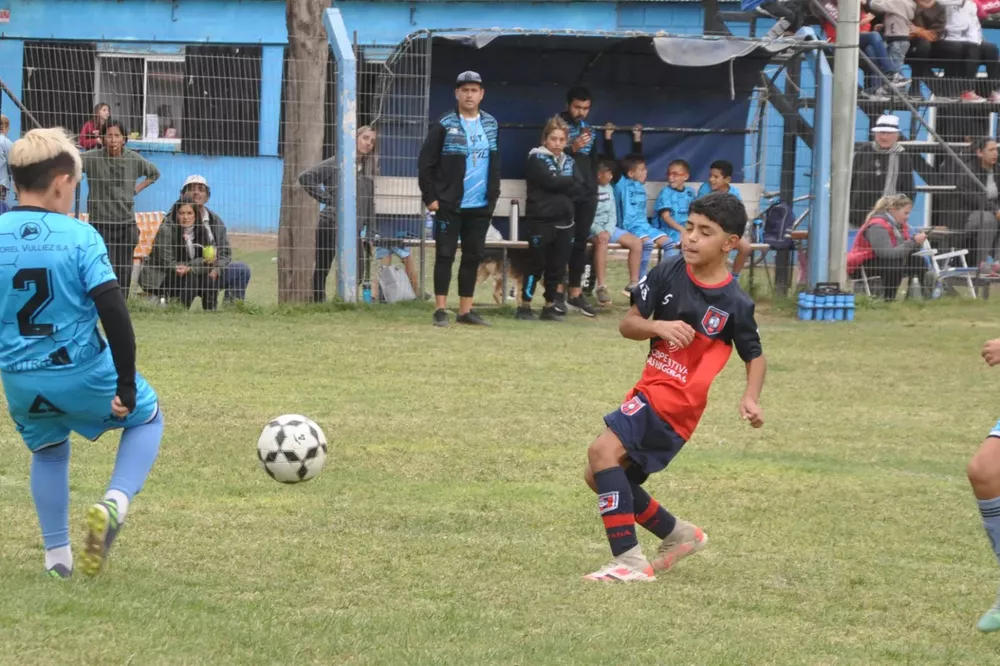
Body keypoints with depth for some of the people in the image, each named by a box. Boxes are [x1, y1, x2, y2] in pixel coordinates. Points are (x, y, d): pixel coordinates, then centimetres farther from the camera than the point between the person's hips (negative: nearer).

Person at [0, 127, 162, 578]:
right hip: (84, 374, -3)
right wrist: (126, 384, -11)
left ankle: (57, 556, 27)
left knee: (48, 450, 31)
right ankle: (116, 502, -1)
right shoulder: (79, 237, -13)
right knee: (147, 417, 23)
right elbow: (114, 315, -17)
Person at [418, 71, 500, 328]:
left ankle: (466, 310, 14)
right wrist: (430, 197, -9)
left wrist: (493, 197, 9)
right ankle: (440, 310, -1)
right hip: (449, 206, -5)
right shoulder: (445, 125, -6)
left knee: (473, 257, 8)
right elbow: (426, 163, -5)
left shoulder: (491, 125, 9)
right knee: (445, 255, -3)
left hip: (480, 207, 5)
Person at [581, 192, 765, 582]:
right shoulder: (669, 274, 0)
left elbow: (754, 356, 3)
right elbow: (627, 324, 2)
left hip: (676, 402, -7)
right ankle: (679, 536, 30)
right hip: (651, 389, 7)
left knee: (603, 451, -25)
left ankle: (629, 560, -27)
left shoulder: (734, 303, -10)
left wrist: (751, 398, -14)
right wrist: (658, 327, -19)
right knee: (599, 477, 13)